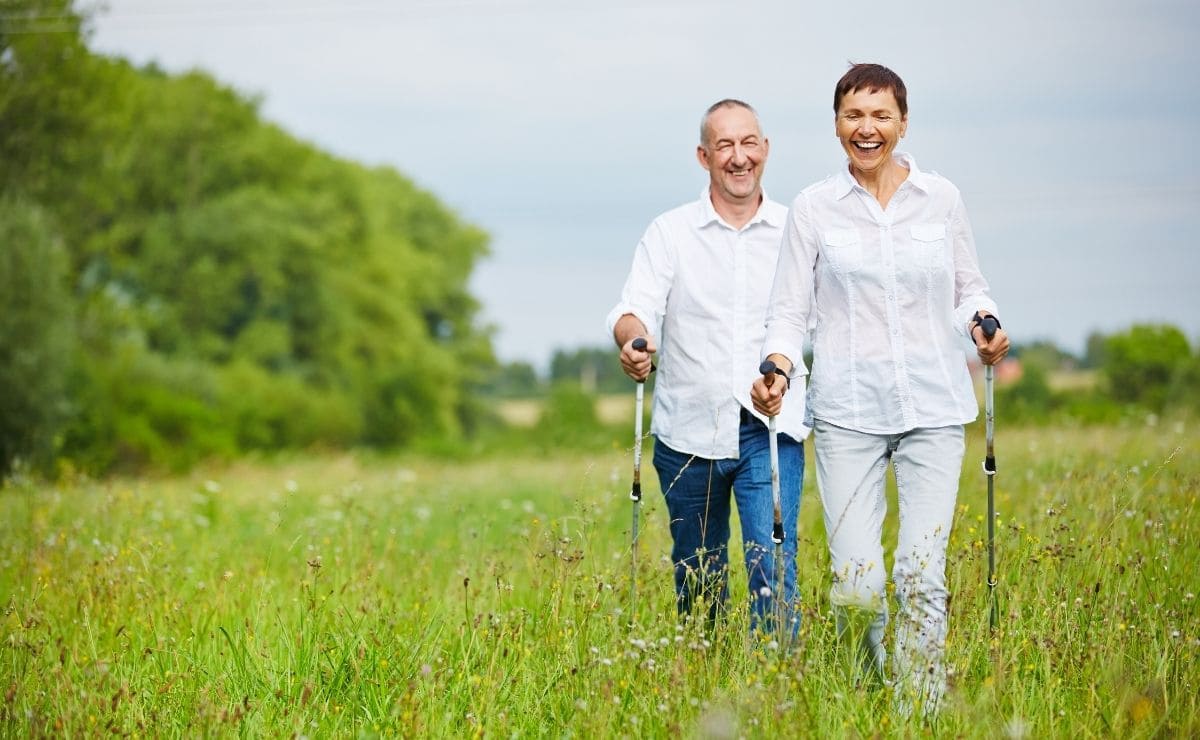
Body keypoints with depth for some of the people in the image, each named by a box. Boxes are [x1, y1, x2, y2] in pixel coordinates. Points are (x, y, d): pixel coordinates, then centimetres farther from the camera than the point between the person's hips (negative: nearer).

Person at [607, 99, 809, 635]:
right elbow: (635, 311, -8)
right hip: (689, 430, 1)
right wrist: (632, 340, -31)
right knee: (697, 580, 11)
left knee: (773, 566, -15)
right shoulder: (669, 233, 3)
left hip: (770, 429, -1)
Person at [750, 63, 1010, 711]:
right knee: (855, 586, -7)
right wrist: (779, 363, -13)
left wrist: (982, 322, -4)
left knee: (922, 574, -9)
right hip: (847, 411, -1)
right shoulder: (813, 207, 5)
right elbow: (790, 309, 6)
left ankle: (920, 712, 4)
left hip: (933, 408, 1)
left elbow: (969, 286, 17)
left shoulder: (940, 198, 8)